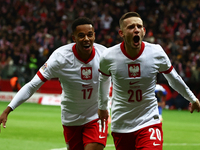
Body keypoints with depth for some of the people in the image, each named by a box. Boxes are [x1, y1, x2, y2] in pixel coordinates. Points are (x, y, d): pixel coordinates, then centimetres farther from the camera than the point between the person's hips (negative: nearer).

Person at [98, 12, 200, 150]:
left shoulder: (157, 53, -8)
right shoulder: (108, 57, -8)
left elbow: (174, 79, 11)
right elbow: (103, 79, 14)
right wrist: (102, 106, 28)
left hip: (149, 122, -1)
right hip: (120, 126, 1)